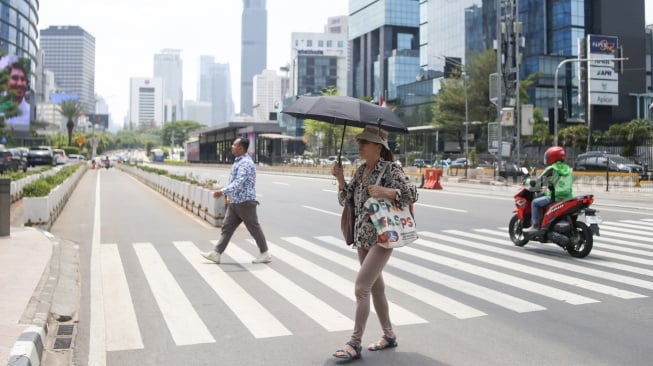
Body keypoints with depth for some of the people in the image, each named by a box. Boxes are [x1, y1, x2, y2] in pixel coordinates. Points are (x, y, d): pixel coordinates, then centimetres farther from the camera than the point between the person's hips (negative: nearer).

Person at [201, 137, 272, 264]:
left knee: (254, 228, 1)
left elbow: (238, 182, -29)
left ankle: (265, 254, 13)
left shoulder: (246, 163, -19)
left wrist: (223, 191, -36)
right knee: (227, 227, 7)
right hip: (234, 202, 10)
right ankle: (216, 253, 8)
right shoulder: (239, 161, 13)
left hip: (245, 202, -10)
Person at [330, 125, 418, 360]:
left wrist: (384, 192, -24)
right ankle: (389, 335, 29)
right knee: (376, 287, 15)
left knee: (361, 287, -12)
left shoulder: (391, 169, -10)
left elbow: (412, 194, -14)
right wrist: (340, 180, -5)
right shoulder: (361, 170, 11)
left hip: (382, 237, -8)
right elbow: (345, 200, 11)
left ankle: (355, 344, -5)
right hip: (362, 237, 8)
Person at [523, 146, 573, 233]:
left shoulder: (551, 169, -10)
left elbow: (540, 181, -6)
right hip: (567, 198, 8)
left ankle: (535, 226, 0)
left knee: (535, 203, 6)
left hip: (554, 198, -8)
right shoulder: (568, 169, 12)